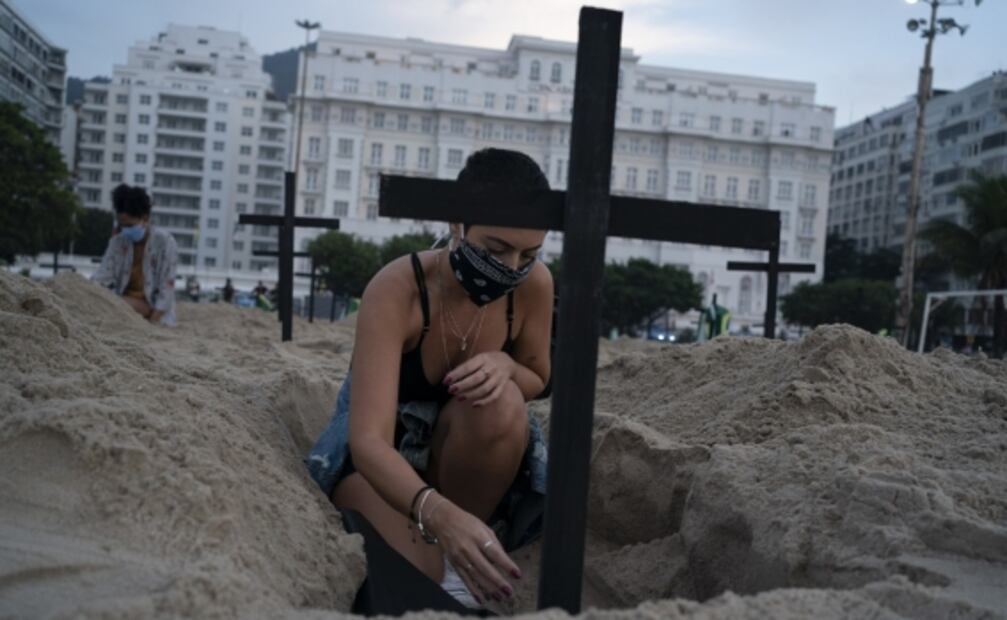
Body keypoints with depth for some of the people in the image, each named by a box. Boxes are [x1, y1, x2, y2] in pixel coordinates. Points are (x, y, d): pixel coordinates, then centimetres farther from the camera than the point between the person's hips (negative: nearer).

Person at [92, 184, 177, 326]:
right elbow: (102, 276, -3)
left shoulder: (165, 241, -9)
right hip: (123, 303, 5)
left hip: (153, 306, -5)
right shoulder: (117, 241, 5)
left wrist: (153, 323, -22)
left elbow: (167, 286, -13)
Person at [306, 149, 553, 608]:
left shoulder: (534, 285, -19)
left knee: (502, 402, -32)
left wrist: (505, 365, -26)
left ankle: (456, 556, -11)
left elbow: (538, 380, 0)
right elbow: (368, 439, -40)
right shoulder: (395, 290, -31)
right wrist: (440, 515, -59)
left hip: (456, 449, 3)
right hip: (379, 454, -3)